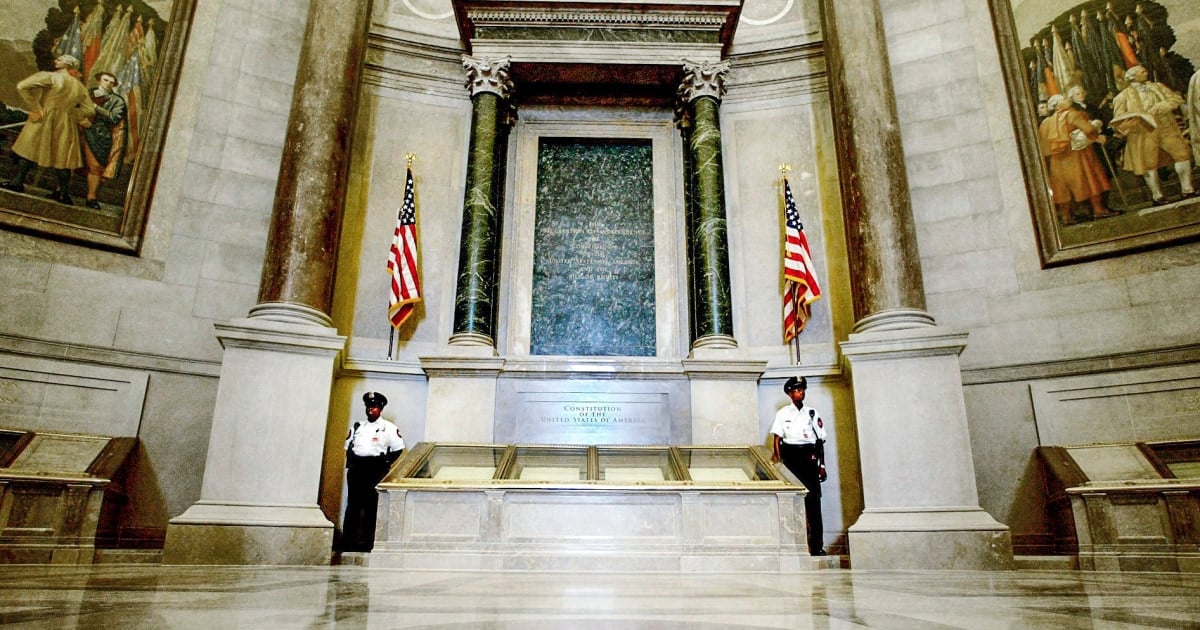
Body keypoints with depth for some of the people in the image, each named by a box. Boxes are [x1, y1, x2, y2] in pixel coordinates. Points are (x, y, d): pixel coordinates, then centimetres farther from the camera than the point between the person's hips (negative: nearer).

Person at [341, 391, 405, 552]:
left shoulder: (388, 428, 3)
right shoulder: (358, 426, 18)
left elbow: (398, 449, 1)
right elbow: (348, 446, 22)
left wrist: (385, 464, -3)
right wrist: (351, 462, 8)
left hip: (375, 469, -4)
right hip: (356, 468, 4)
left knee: (371, 506, -4)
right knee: (352, 505, 5)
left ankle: (367, 542, 1)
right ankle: (348, 542, 10)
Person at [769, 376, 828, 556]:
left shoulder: (813, 413, 11)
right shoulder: (783, 413, 7)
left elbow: (820, 440, 11)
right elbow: (776, 437, 2)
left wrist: (822, 465, 7)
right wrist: (778, 458, -11)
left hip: (809, 456, 2)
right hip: (790, 455, -1)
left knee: (813, 500, -3)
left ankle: (817, 546, 1)